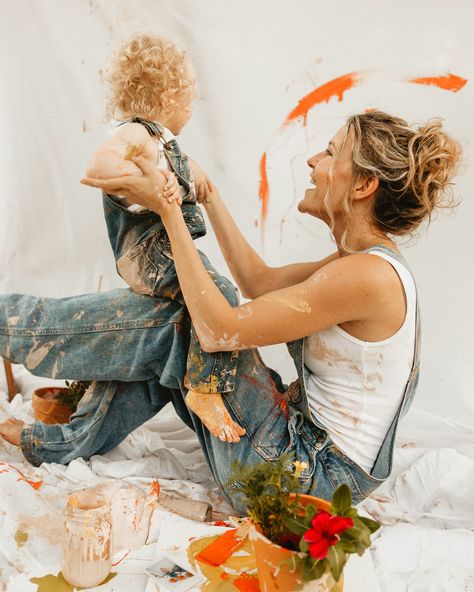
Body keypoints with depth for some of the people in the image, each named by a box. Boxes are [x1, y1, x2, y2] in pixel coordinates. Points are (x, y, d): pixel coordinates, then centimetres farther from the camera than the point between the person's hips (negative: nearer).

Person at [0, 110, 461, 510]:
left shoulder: (367, 274, -24)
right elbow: (258, 282, 13)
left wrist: (167, 209, -21)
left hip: (311, 479, -8)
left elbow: (220, 330, -25)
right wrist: (205, 191, 15)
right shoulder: (365, 261, 6)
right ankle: (69, 441, 23)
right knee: (166, 344, 9)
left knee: (170, 328, -9)